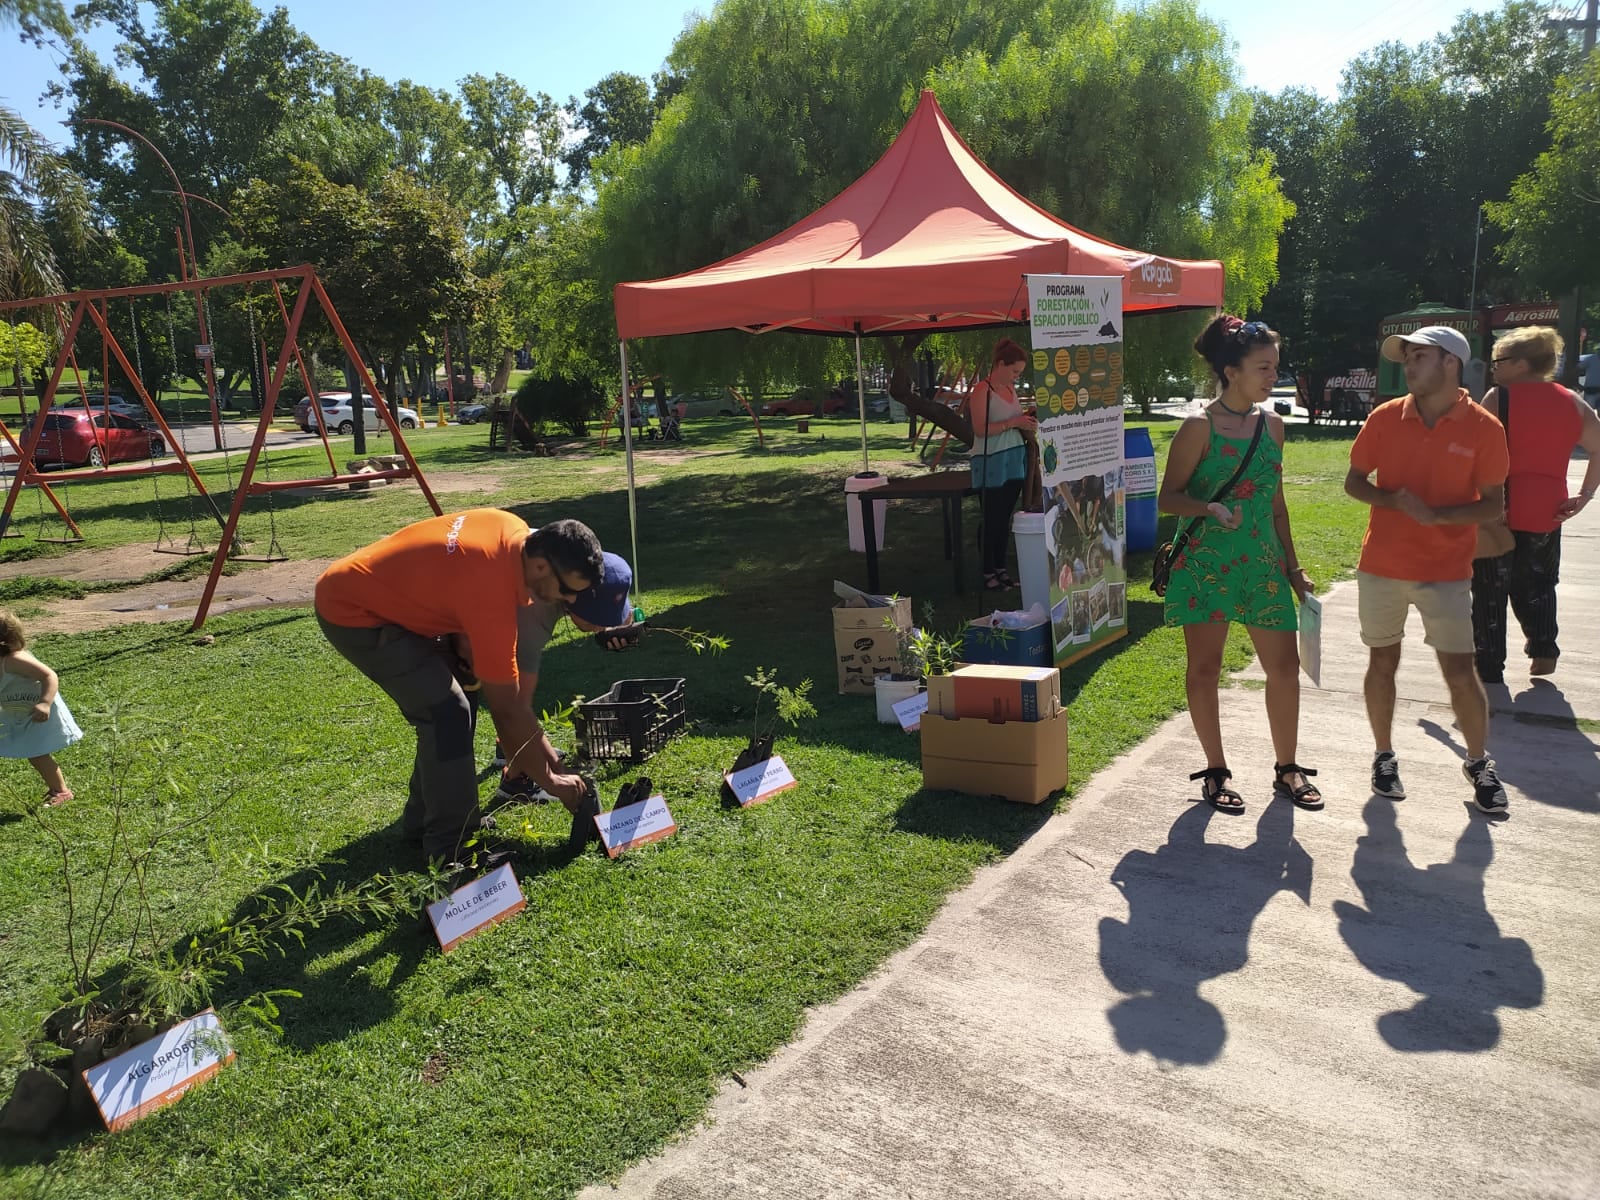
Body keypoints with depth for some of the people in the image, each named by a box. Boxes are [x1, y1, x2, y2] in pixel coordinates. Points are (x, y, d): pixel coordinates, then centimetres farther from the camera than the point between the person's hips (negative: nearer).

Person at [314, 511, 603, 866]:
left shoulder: (515, 530, -8)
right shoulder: (491, 594, -31)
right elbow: (508, 709, -23)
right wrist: (548, 779, -13)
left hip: (378, 590, 10)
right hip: (351, 611, -10)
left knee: (443, 705, 11)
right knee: (447, 712, -15)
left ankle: (423, 820, 24)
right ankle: (450, 847, -7)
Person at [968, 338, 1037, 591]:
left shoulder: (1011, 388, 12)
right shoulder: (982, 391, -11)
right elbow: (980, 429, -17)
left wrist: (1027, 425, 5)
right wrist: (1013, 423, -21)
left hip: (1014, 460, 7)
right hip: (991, 463, -7)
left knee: (1005, 519, 11)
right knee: (991, 520, -2)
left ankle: (1001, 569, 18)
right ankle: (988, 573, 6)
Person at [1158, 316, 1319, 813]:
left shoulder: (1272, 423, 9)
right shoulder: (1199, 427, -9)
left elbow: (1276, 502, 15)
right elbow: (1167, 497, -6)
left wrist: (1293, 566, 15)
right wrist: (1210, 508, -26)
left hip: (1264, 564, 5)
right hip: (1207, 563, -5)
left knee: (1285, 668, 6)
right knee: (1204, 669, 3)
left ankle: (1287, 768, 24)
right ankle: (1215, 771, 19)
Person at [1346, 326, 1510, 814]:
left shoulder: (1483, 428, -6)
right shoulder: (1386, 417, 0)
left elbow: (1493, 504, -4)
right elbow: (1354, 481, 5)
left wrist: (1437, 515, -21)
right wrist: (1394, 501, -14)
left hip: (1446, 571, -2)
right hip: (1381, 566, 2)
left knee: (1460, 670, -1)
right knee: (1382, 663, 9)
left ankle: (1479, 762, 21)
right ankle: (1384, 756, 26)